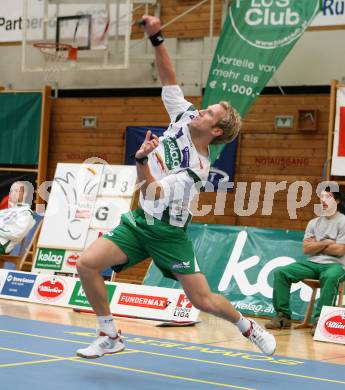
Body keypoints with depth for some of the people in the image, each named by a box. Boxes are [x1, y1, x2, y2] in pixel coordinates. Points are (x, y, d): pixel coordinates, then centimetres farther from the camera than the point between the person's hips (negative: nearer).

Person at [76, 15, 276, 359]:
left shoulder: (196, 168, -22)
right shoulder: (186, 116, -4)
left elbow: (152, 193, -28)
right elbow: (168, 78, -2)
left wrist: (142, 161, -44)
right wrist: (156, 39, -15)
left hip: (168, 233, -6)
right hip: (138, 222, 6)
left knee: (203, 300, -6)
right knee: (87, 263, -14)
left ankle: (248, 327, 27)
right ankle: (110, 337, 1)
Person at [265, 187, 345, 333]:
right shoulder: (313, 223, 16)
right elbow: (306, 249, 5)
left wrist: (316, 245, 0)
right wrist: (325, 243, -5)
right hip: (313, 263, 5)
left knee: (329, 277, -42)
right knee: (281, 272, -14)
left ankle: (319, 320, -37)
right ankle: (283, 315, -13)